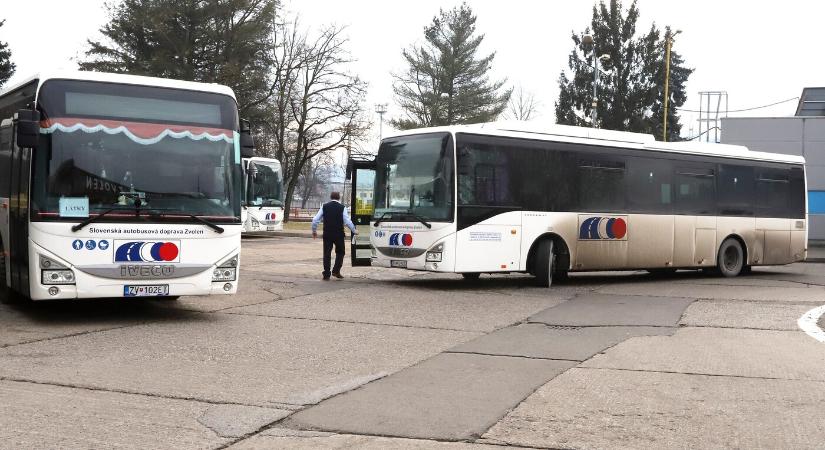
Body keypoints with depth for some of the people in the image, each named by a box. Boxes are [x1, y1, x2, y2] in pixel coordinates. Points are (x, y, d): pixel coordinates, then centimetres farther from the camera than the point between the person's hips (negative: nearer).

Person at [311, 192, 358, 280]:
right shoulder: (342, 207, -4)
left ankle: (326, 274, 5)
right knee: (340, 252, 15)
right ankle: (336, 271, 2)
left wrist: (314, 231, 14)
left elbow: (315, 220, 0)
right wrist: (354, 230, 6)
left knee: (327, 254, 8)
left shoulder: (324, 207, 3)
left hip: (327, 234, 2)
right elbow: (347, 222, -8)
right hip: (338, 234, -2)